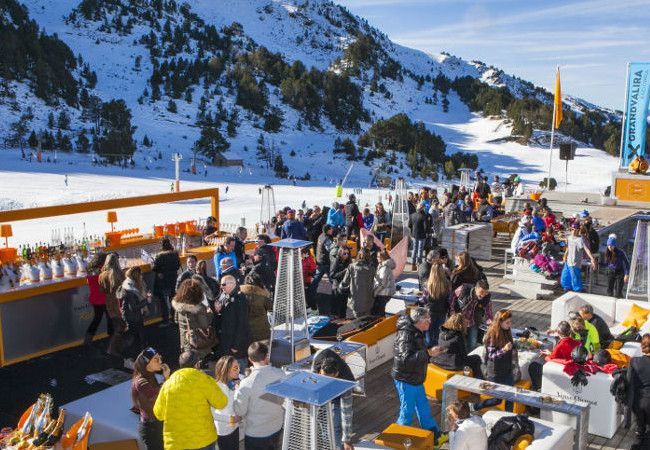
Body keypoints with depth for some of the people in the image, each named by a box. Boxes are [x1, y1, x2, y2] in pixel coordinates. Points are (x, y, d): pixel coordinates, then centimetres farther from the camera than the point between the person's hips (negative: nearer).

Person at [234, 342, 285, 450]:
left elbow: (240, 411, -16)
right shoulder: (280, 374, -15)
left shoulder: (247, 384, -27)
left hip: (256, 434, -4)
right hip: (277, 428, 4)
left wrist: (237, 392, 0)